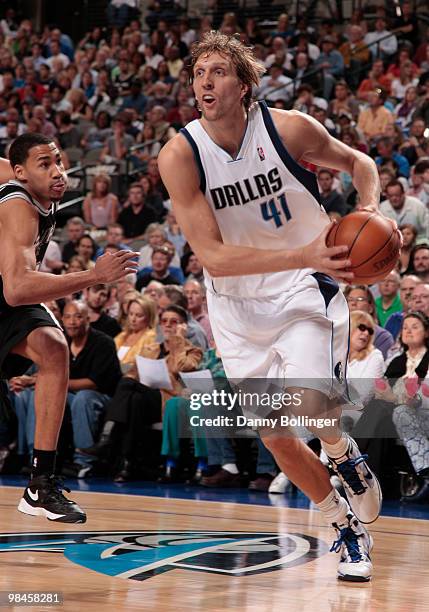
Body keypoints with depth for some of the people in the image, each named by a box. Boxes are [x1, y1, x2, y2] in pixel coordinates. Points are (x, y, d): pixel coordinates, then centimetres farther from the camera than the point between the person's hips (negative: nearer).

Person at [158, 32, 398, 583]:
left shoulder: (289, 128, -16)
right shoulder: (180, 156, -16)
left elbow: (356, 162, 6)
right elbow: (212, 257, -23)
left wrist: (370, 211, -16)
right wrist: (303, 255, -34)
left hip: (304, 290, -2)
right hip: (237, 304, 2)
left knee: (307, 406, -26)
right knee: (276, 438, 5)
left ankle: (345, 454, 9)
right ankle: (346, 527, 29)